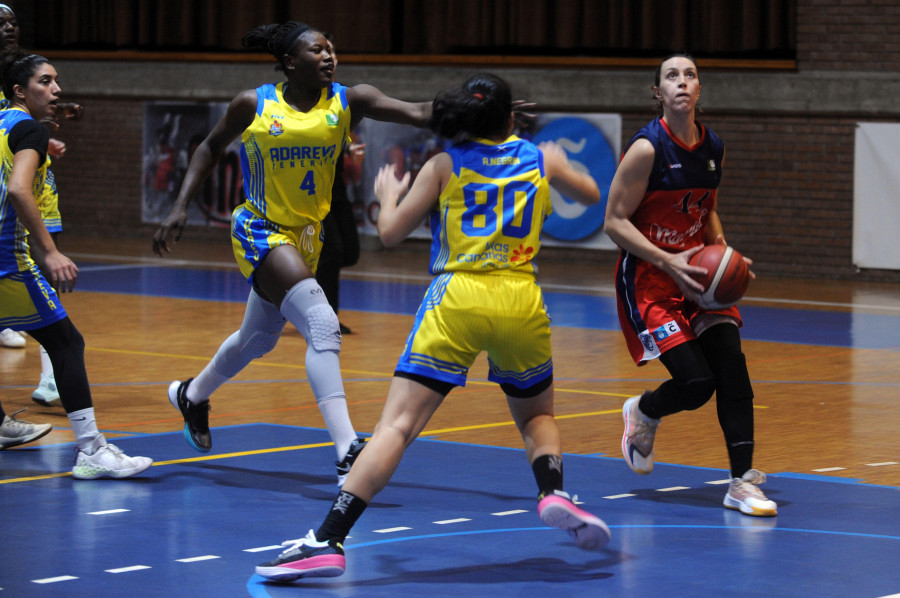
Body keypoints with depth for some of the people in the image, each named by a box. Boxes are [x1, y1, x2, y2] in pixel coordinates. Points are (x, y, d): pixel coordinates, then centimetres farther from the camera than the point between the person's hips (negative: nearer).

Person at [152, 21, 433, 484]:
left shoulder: (347, 102, -7)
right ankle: (347, 452, -28)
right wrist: (180, 207, 1)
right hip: (260, 233, -6)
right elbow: (212, 147, 6)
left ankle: (192, 395, 53)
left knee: (259, 338, 24)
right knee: (322, 326, -23)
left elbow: (416, 112, -19)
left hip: (306, 237, 6)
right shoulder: (253, 105, -10)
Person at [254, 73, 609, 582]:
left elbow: (392, 233, 9)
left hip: (458, 299, -2)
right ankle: (554, 491, -1)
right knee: (538, 415, 27)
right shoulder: (541, 159, 15)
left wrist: (388, 195, 29)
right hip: (521, 303, 2)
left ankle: (329, 541, -20)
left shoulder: (445, 166, 8)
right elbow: (591, 194, 35)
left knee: (397, 424, -10)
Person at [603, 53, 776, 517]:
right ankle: (642, 413, 20)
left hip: (696, 270, 6)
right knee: (696, 381, -14)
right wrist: (669, 262, -24)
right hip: (648, 276, -6)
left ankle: (743, 483, -6)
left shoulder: (713, 148, 3)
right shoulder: (647, 148, -16)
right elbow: (615, 222, -15)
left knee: (732, 368, -10)